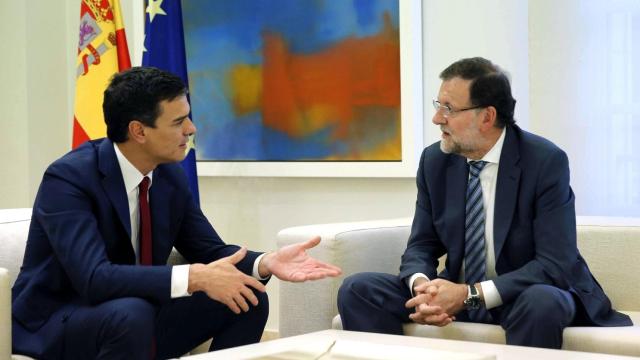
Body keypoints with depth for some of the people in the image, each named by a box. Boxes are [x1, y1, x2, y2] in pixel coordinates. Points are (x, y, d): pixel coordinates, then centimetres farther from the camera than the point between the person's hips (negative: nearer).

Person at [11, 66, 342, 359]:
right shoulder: (68, 178, -23)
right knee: (131, 314, -38)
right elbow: (94, 278, -35)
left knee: (249, 300, -6)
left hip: (138, 314, 7)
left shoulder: (171, 174, -1)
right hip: (58, 325, -7)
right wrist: (194, 278, -39)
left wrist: (266, 263, -17)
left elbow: (210, 251, 5)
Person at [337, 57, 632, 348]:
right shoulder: (434, 160, -1)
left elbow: (555, 264, -21)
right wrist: (421, 284, -23)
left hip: (527, 296, -4)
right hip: (457, 293, 4)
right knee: (357, 290, -16)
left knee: (541, 302, -40)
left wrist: (470, 294, -29)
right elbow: (421, 246, 3)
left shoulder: (546, 162, -16)